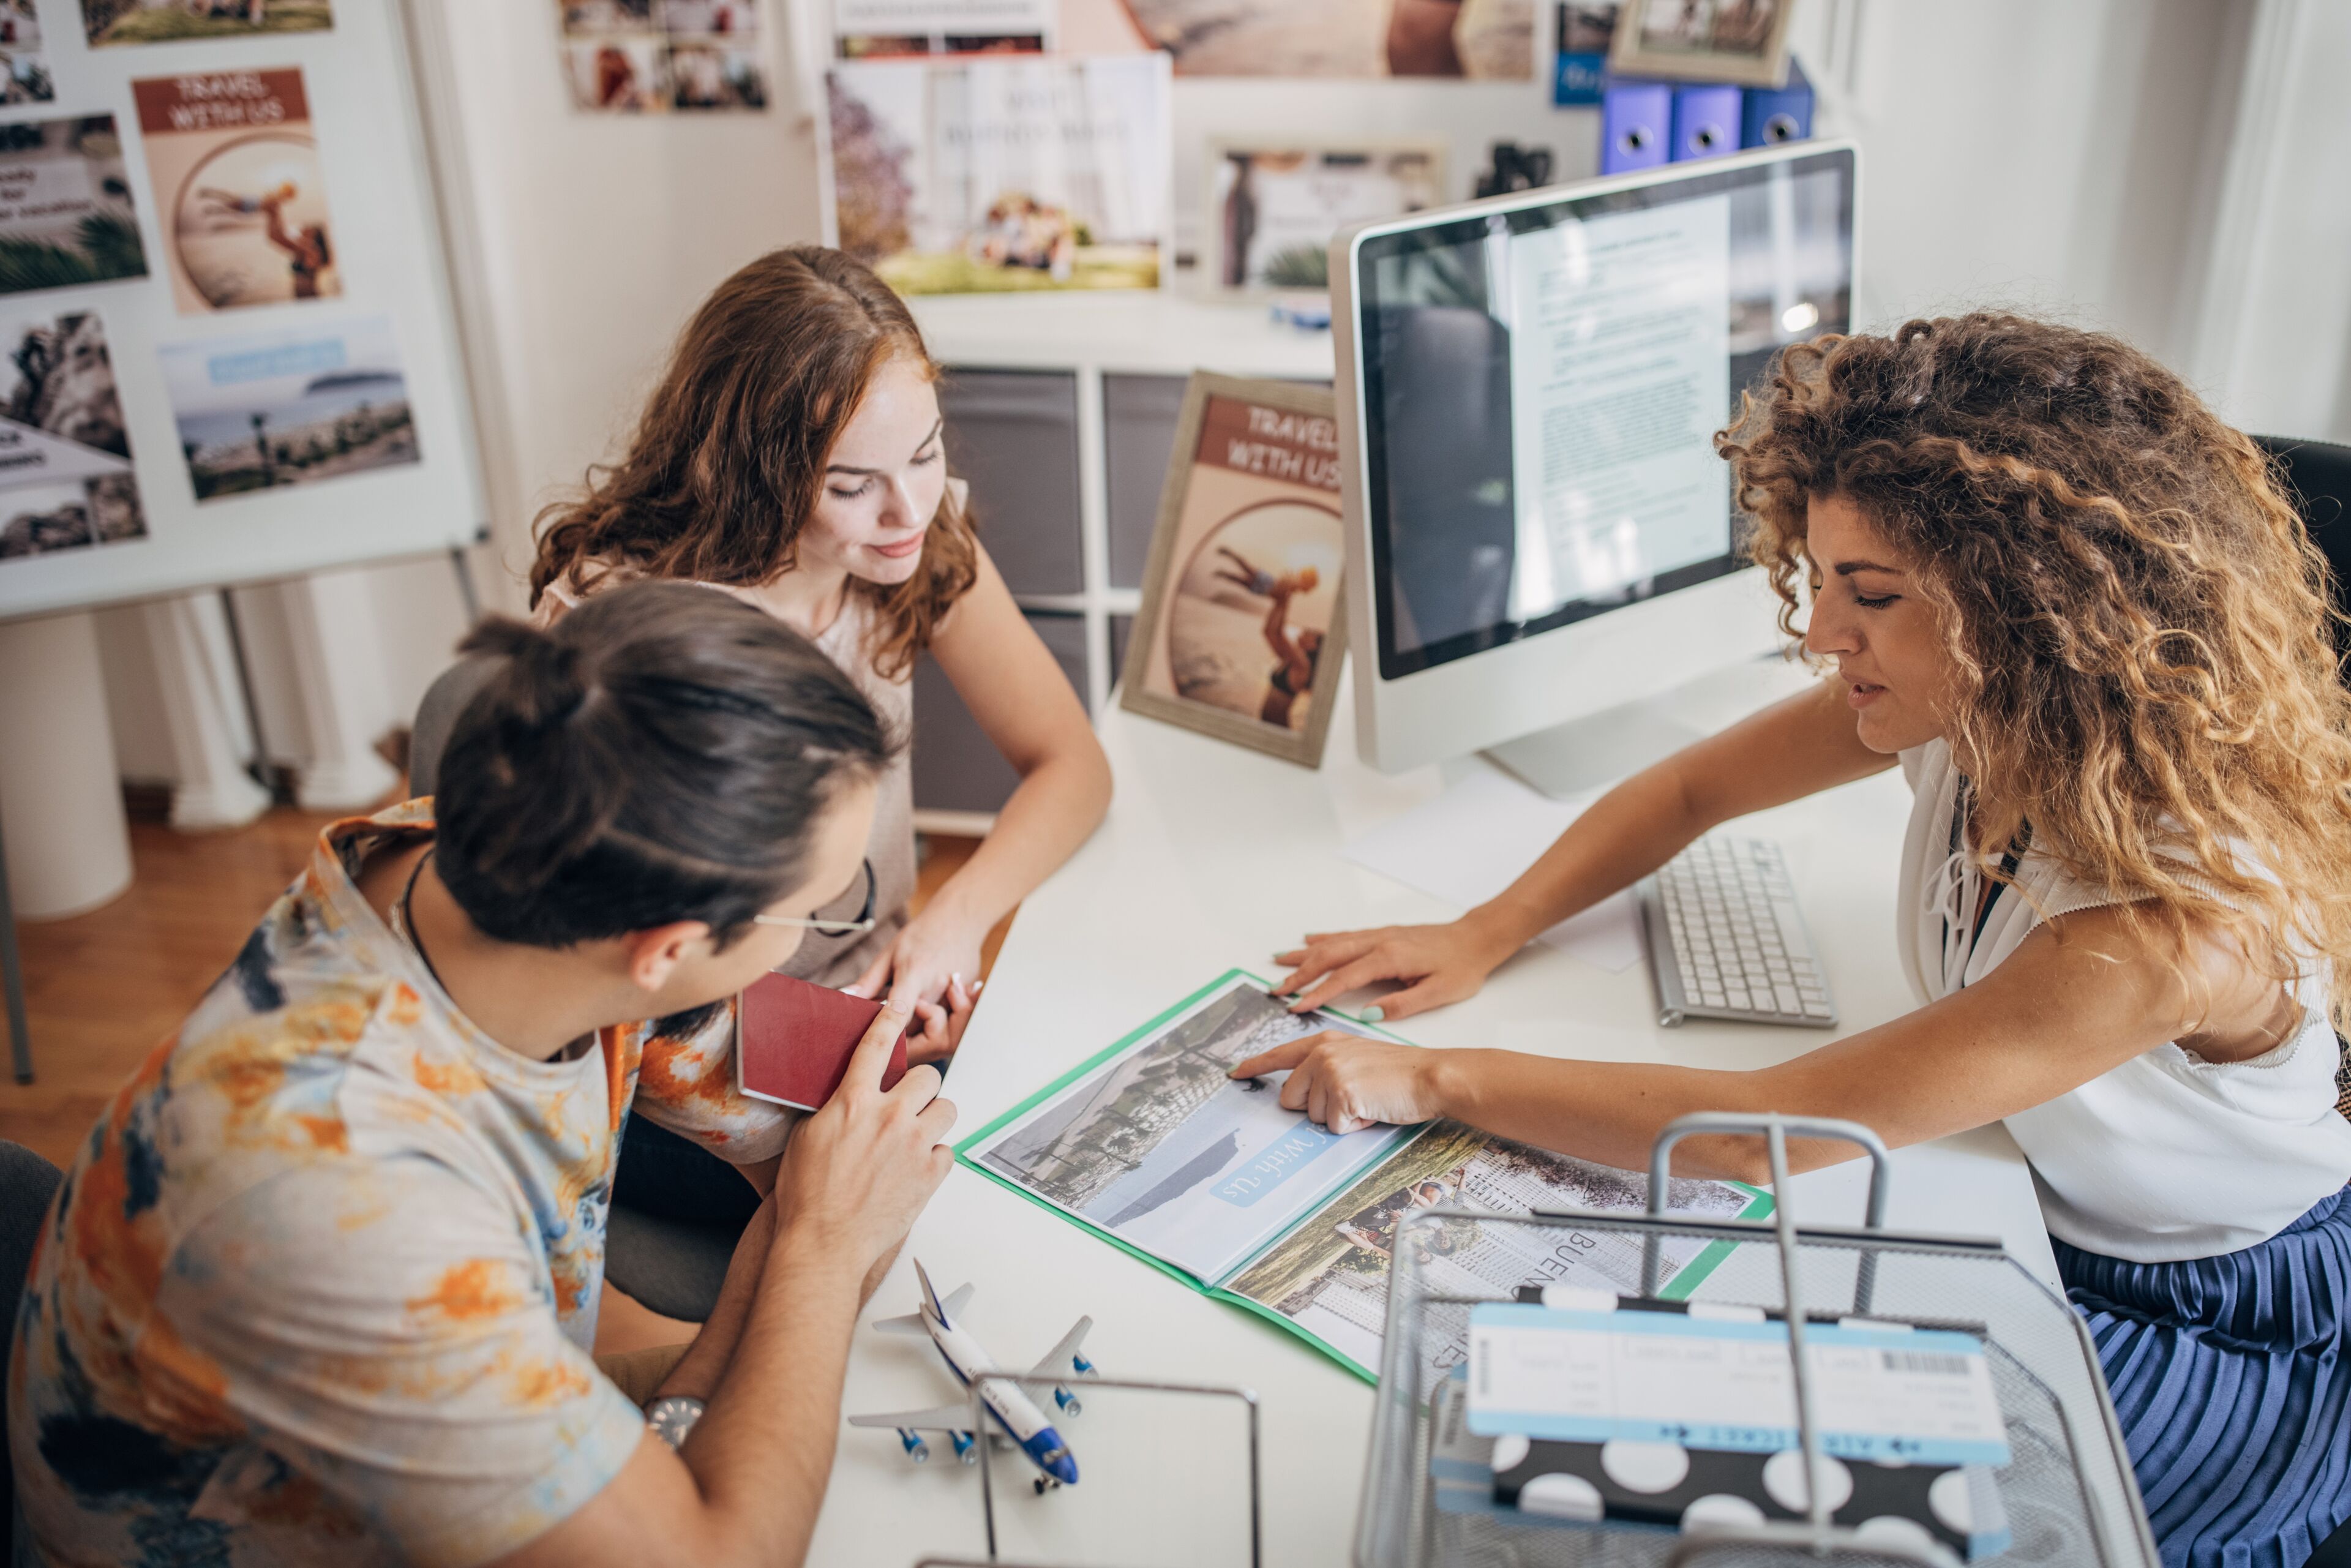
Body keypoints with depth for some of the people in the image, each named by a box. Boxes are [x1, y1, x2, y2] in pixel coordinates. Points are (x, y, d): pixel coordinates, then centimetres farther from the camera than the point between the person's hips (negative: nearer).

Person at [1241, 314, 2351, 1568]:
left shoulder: (2184, 913, -38)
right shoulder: (1972, 701, -18)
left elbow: (1759, 1133, -36)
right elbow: (1692, 789, -1)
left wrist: (1435, 1081, -31)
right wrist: (1482, 936, -12)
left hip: (2219, 1332, -6)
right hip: (2026, 1213, 6)